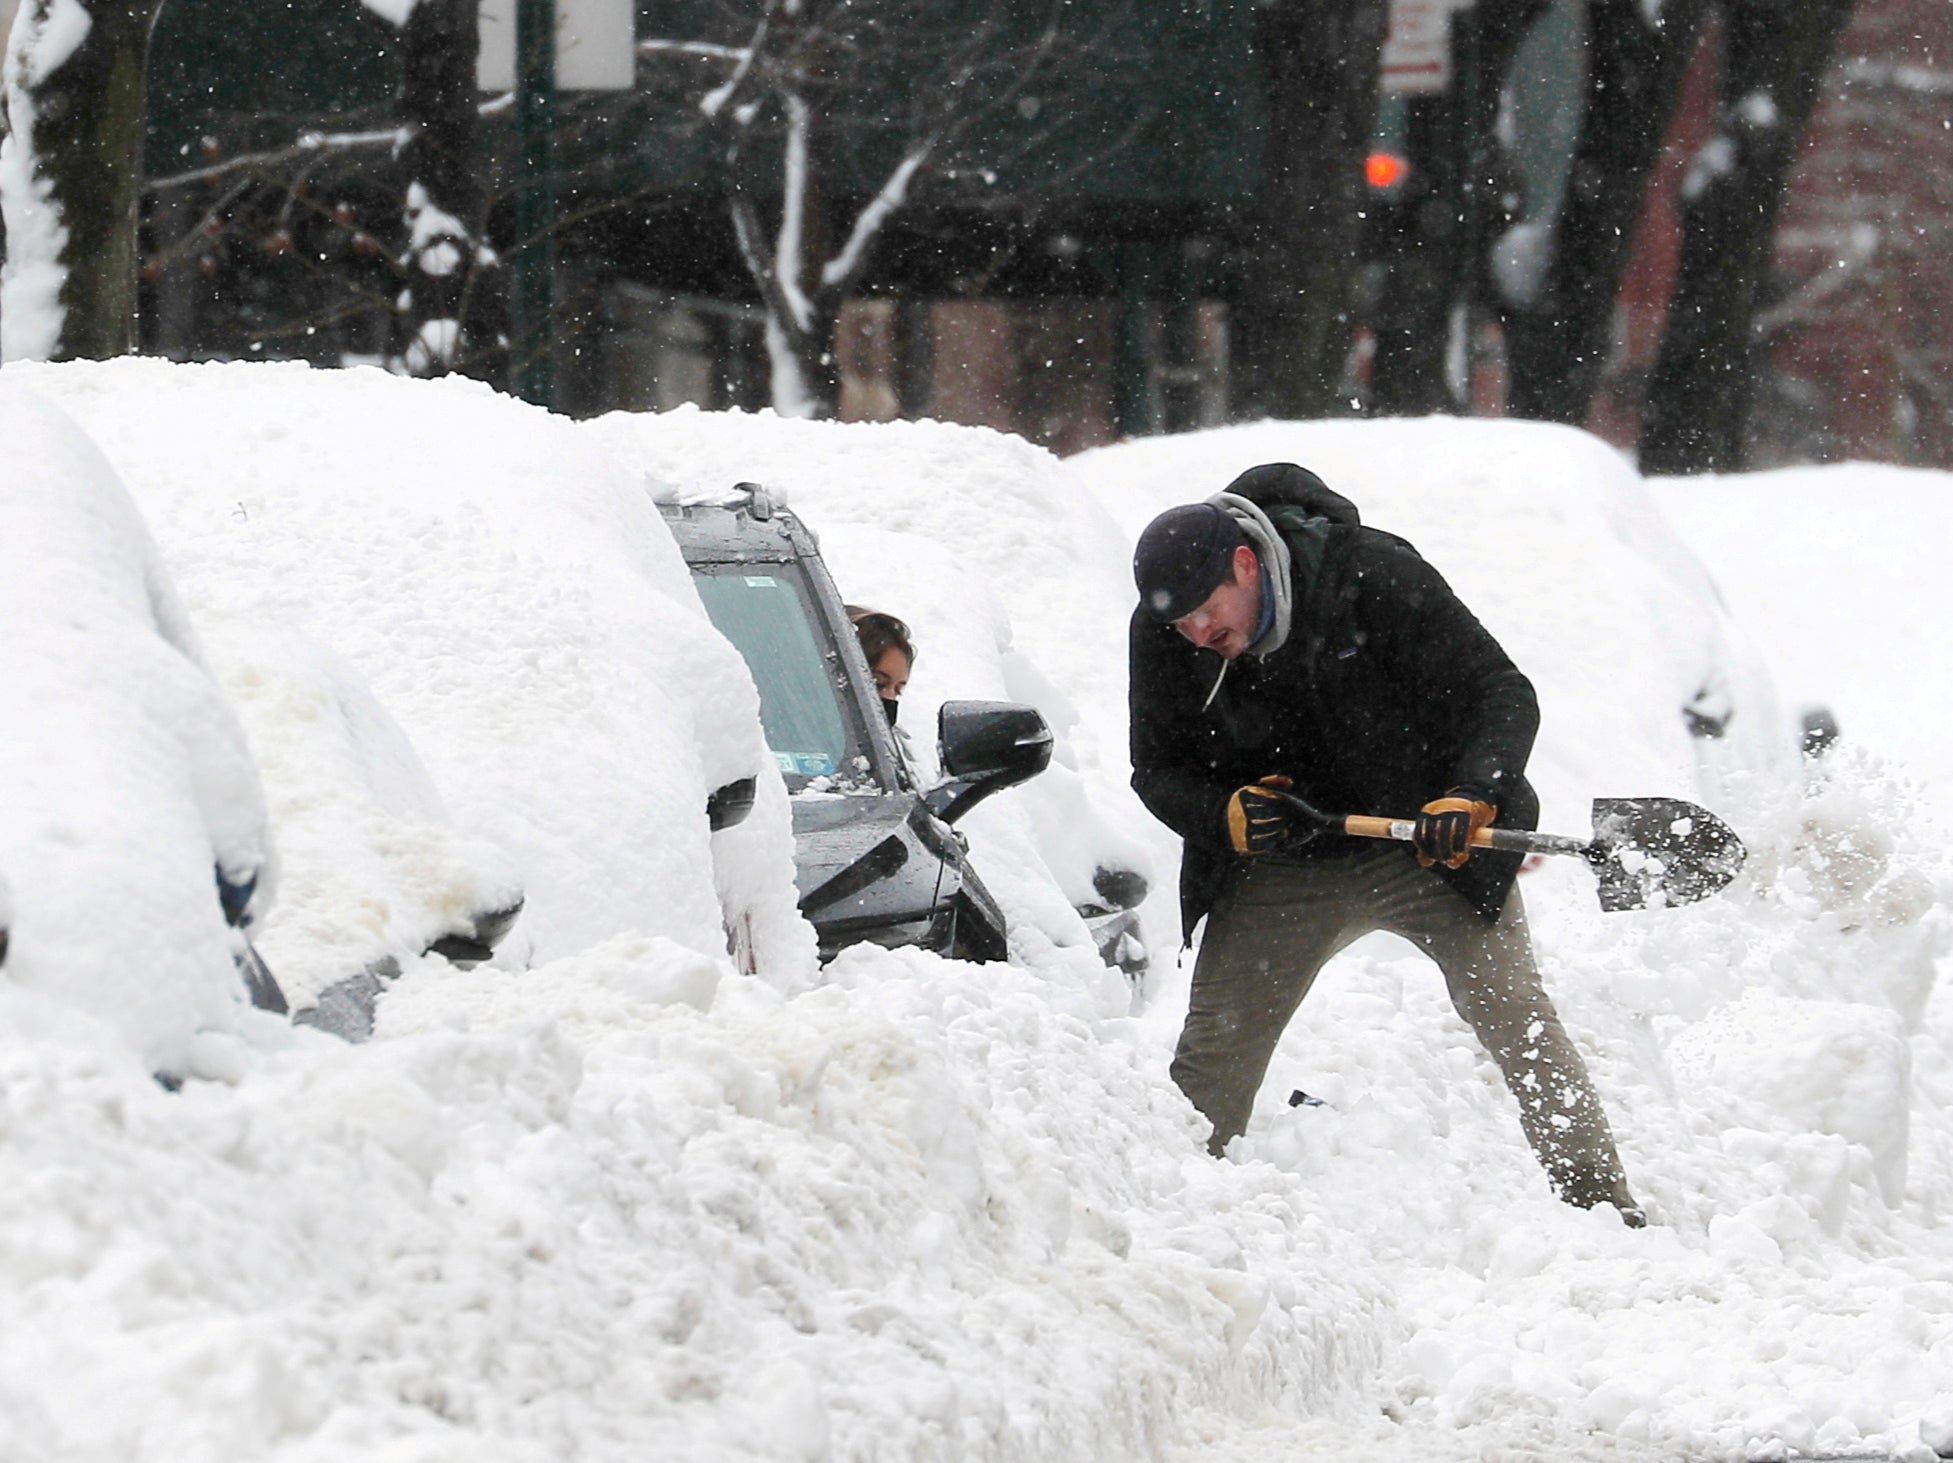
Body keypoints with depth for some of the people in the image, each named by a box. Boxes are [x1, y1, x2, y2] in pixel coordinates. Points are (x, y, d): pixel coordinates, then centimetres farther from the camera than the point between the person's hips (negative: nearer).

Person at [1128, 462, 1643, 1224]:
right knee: (1211, 1056, -2)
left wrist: (1471, 796, -37)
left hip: (1432, 847, -3)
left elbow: (1503, 694, -20)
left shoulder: (1376, 576, -23)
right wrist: (1225, 814, -23)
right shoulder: (1161, 633, -11)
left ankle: (1603, 1208, -8)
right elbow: (1157, 770, 0)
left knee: (1518, 1021, -13)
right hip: (1281, 871, 3)